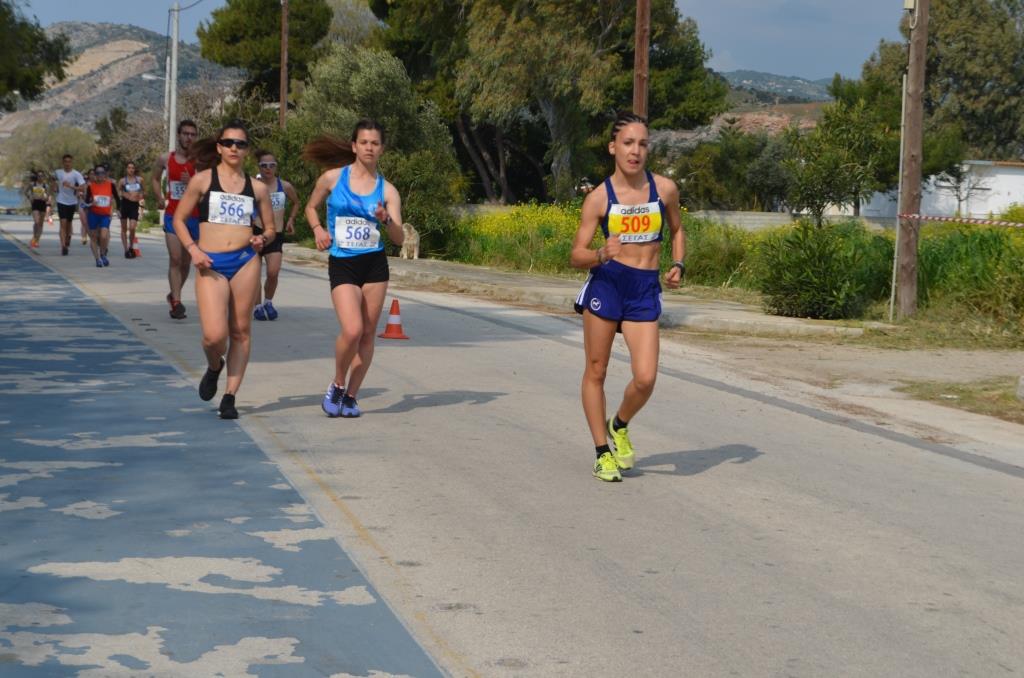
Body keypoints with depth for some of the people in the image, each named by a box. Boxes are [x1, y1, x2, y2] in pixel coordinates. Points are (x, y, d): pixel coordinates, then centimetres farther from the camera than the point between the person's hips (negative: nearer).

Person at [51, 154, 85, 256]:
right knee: (63, 223, -12)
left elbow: (82, 188, -17)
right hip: (61, 201, 0)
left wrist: (71, 186, -28)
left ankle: (67, 239, 40)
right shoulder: (58, 173, 2)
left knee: (69, 223, 15)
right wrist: (55, 187, 6)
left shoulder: (76, 174, -7)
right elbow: (55, 180, 25)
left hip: (72, 202, 0)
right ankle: (63, 246, -18)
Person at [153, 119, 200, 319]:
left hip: (194, 217, 0)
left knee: (186, 262, 12)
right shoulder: (166, 159, 2)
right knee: (175, 259, -13)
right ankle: (176, 302, -15)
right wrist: (159, 198, 10)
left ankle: (174, 295, 33)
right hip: (172, 215, 0)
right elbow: (155, 178, 22)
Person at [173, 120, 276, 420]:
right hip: (211, 265, -2)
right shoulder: (203, 180, 5)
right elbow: (179, 219, 8)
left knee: (240, 331, 3)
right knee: (214, 335, -13)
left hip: (246, 262, 2)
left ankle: (230, 397, 14)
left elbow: (270, 227, 18)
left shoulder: (257, 188, 10)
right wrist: (192, 249, -7)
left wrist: (262, 239, -4)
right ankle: (214, 367, 22)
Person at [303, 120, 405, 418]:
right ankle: (337, 385, 6)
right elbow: (311, 207, 17)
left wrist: (386, 219, -20)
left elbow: (399, 238, -1)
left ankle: (350, 396, 18)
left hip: (375, 264, 3)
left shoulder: (387, 190, 3)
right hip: (342, 264, -2)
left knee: (367, 334, 4)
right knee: (352, 330, -19)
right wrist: (318, 228, -3)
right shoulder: (332, 178, 1)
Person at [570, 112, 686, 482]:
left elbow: (676, 229, 21)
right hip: (606, 284, -1)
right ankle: (603, 452, 22)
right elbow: (576, 256, -3)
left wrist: (678, 264, 3)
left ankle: (619, 426, 22)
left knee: (645, 378, -10)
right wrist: (601, 254, -25)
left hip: (646, 290, 1)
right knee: (596, 371, 6)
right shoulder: (599, 197, -4)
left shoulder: (665, 188, 2)